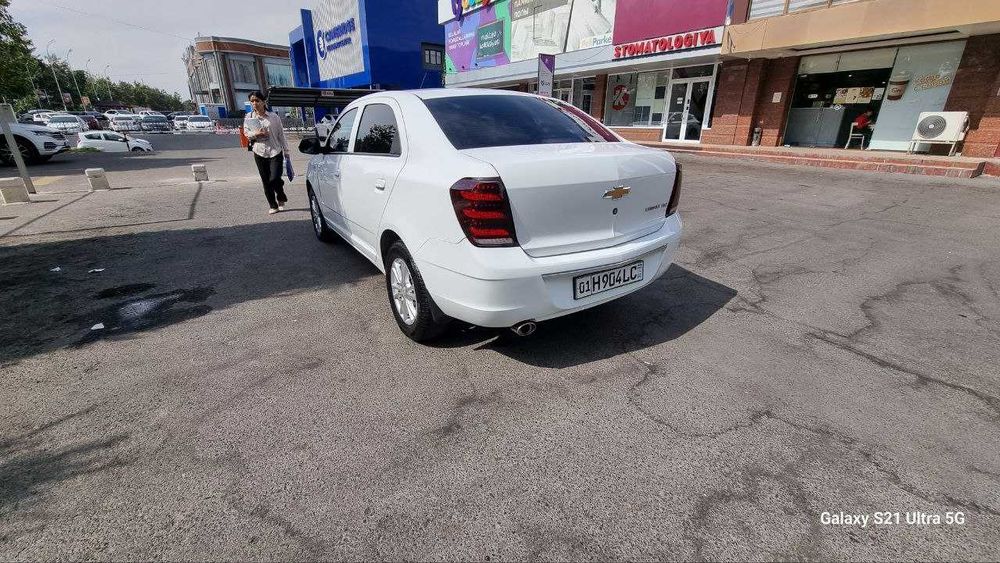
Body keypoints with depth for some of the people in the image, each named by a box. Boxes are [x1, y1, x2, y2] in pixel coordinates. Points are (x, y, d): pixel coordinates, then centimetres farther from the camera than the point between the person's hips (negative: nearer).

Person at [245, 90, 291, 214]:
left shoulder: (273, 116, 1)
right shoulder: (249, 117, 5)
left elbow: (281, 135, 4)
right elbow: (246, 133, 10)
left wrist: (286, 151, 5)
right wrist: (255, 134, -12)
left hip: (275, 152, -2)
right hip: (259, 153, 2)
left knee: (275, 179, -13)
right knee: (266, 181, 3)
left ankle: (281, 199, 17)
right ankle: (272, 205, 15)